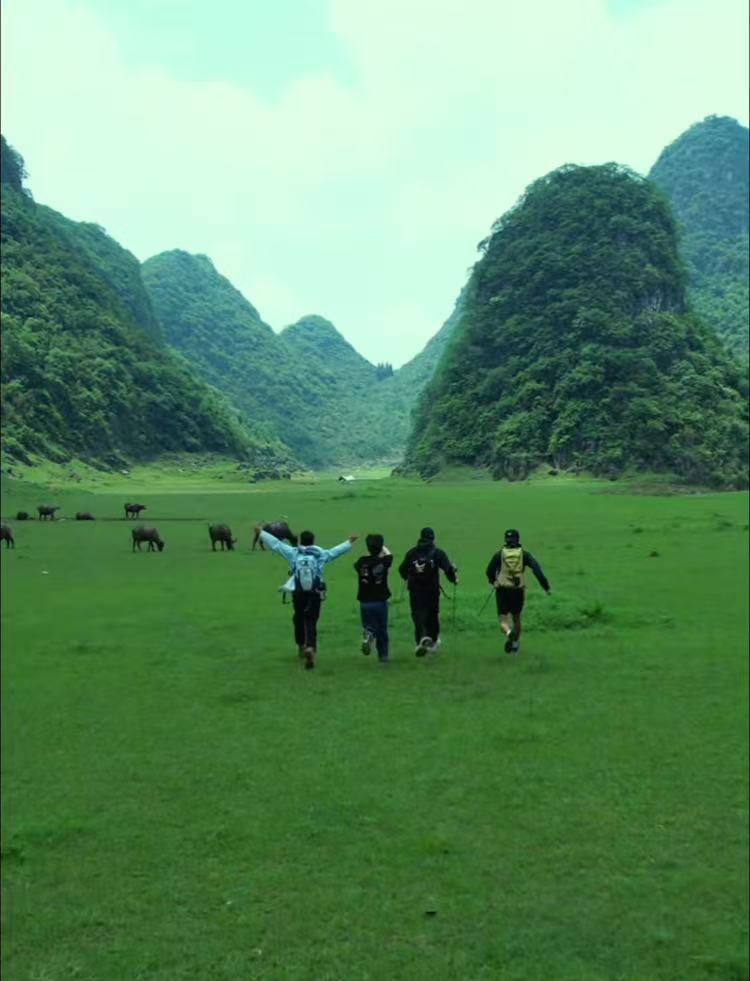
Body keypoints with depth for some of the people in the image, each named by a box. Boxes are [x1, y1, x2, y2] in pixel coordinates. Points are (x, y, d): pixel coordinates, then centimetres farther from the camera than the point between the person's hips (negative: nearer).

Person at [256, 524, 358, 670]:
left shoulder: (293, 553, -3)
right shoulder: (321, 554, -1)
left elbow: (275, 543, 2)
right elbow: (337, 550, 11)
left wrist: (261, 533, 12)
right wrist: (349, 542, 27)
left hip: (298, 594, 1)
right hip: (315, 595, -1)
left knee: (298, 619, 20)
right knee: (311, 622, 0)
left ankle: (301, 646, 35)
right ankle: (310, 648, -20)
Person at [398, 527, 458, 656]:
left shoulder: (412, 553, 1)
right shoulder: (437, 553, -5)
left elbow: (402, 569, 7)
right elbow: (448, 568, -11)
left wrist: (407, 578, 28)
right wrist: (453, 578, 8)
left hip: (415, 590, 0)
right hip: (432, 590, 0)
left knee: (418, 614, 1)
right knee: (433, 614, 16)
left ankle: (422, 638, -21)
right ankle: (433, 640, 28)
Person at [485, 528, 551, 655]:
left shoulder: (499, 554, 3)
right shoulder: (524, 554, 3)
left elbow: (489, 571, 8)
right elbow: (536, 569, -9)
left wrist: (492, 581, 30)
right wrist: (546, 586, -10)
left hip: (502, 591, -2)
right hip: (518, 591, 2)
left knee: (503, 621, -1)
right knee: (516, 618, 25)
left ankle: (509, 633, -33)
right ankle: (515, 643, 35)